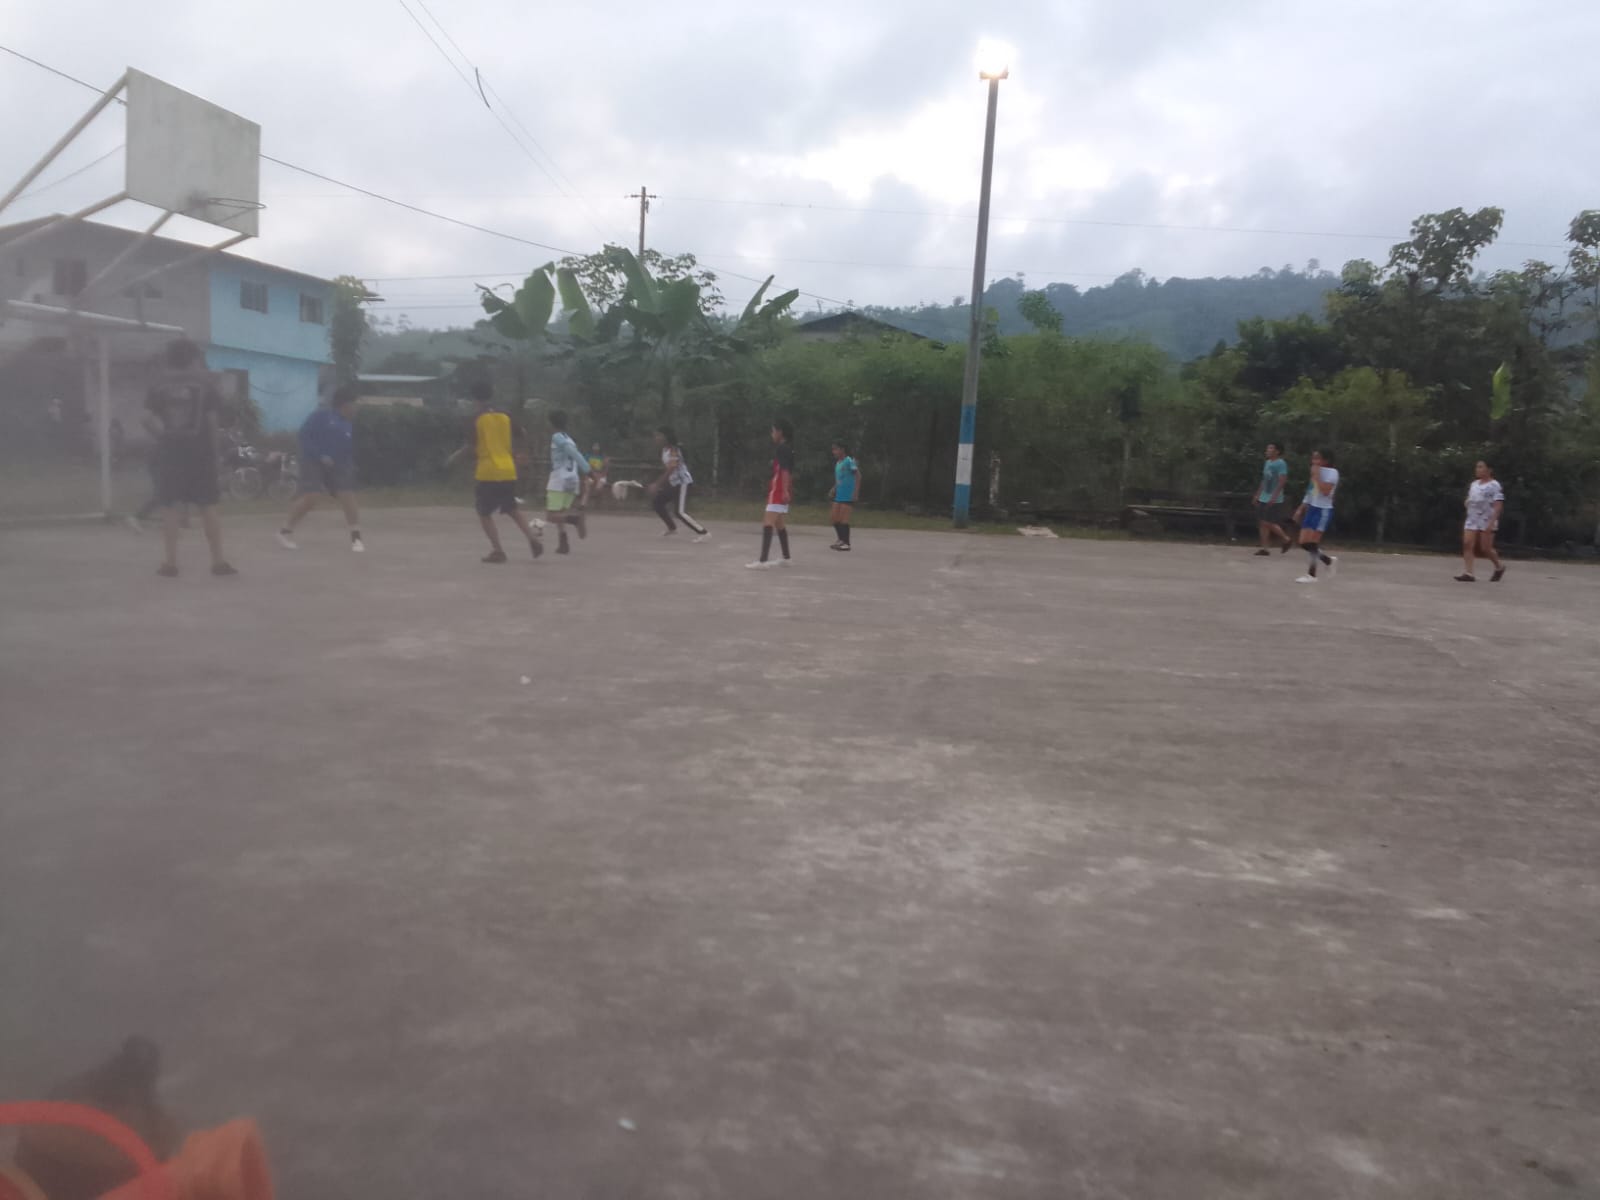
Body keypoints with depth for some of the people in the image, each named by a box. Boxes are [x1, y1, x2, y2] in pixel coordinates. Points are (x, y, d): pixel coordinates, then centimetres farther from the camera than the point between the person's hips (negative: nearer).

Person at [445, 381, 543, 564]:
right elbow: (517, 444, 10)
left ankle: (498, 551, -2)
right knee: (512, 509, 19)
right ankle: (532, 539, 0)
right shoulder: (505, 418, 9)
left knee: (484, 513, 8)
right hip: (508, 472, 5)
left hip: (488, 473, -5)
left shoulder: (476, 420, -4)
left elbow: (471, 447, -9)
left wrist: (455, 456, 7)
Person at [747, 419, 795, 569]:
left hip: (778, 490, -10)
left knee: (768, 523, -16)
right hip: (784, 491, 10)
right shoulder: (787, 448, 16)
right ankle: (786, 558, 25)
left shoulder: (781, 448, -11)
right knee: (779, 523, 19)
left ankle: (762, 561, -24)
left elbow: (785, 470, -22)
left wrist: (784, 490, -30)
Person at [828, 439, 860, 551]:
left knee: (843, 518, -7)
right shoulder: (837, 463, 14)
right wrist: (833, 489, 9)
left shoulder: (849, 461, -10)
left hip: (848, 495, -8)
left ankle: (846, 543, 2)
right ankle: (842, 539, 20)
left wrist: (855, 492, -20)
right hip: (839, 495, 8)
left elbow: (858, 476, -14)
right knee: (833, 517, 8)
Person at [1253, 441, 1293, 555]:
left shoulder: (1281, 464, -12)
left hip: (1274, 500, -8)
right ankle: (1265, 548, 8)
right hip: (1263, 498, 8)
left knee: (1269, 523, -8)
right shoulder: (1267, 462, 14)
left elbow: (1282, 481, -19)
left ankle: (1287, 539, 12)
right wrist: (1258, 494, 18)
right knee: (1262, 523, 4)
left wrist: (1274, 496, -25)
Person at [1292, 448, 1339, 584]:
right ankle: (1329, 561, 18)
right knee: (1303, 543, 2)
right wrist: (1301, 509, 17)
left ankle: (1311, 575, -4)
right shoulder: (1317, 472, 15)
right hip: (1312, 509, 8)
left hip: (1323, 511, -8)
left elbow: (1325, 491, -23)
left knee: (1312, 543, -11)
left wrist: (1317, 476, -19)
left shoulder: (1332, 472, -10)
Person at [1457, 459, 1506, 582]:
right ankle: (1468, 574, -12)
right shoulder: (1473, 484, 12)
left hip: (1486, 521, -6)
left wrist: (1492, 522, -22)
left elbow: (1498, 505, -15)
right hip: (1472, 520, 6)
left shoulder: (1494, 486, -9)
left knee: (1485, 548, -1)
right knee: (1467, 544, -9)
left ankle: (1499, 567, 26)